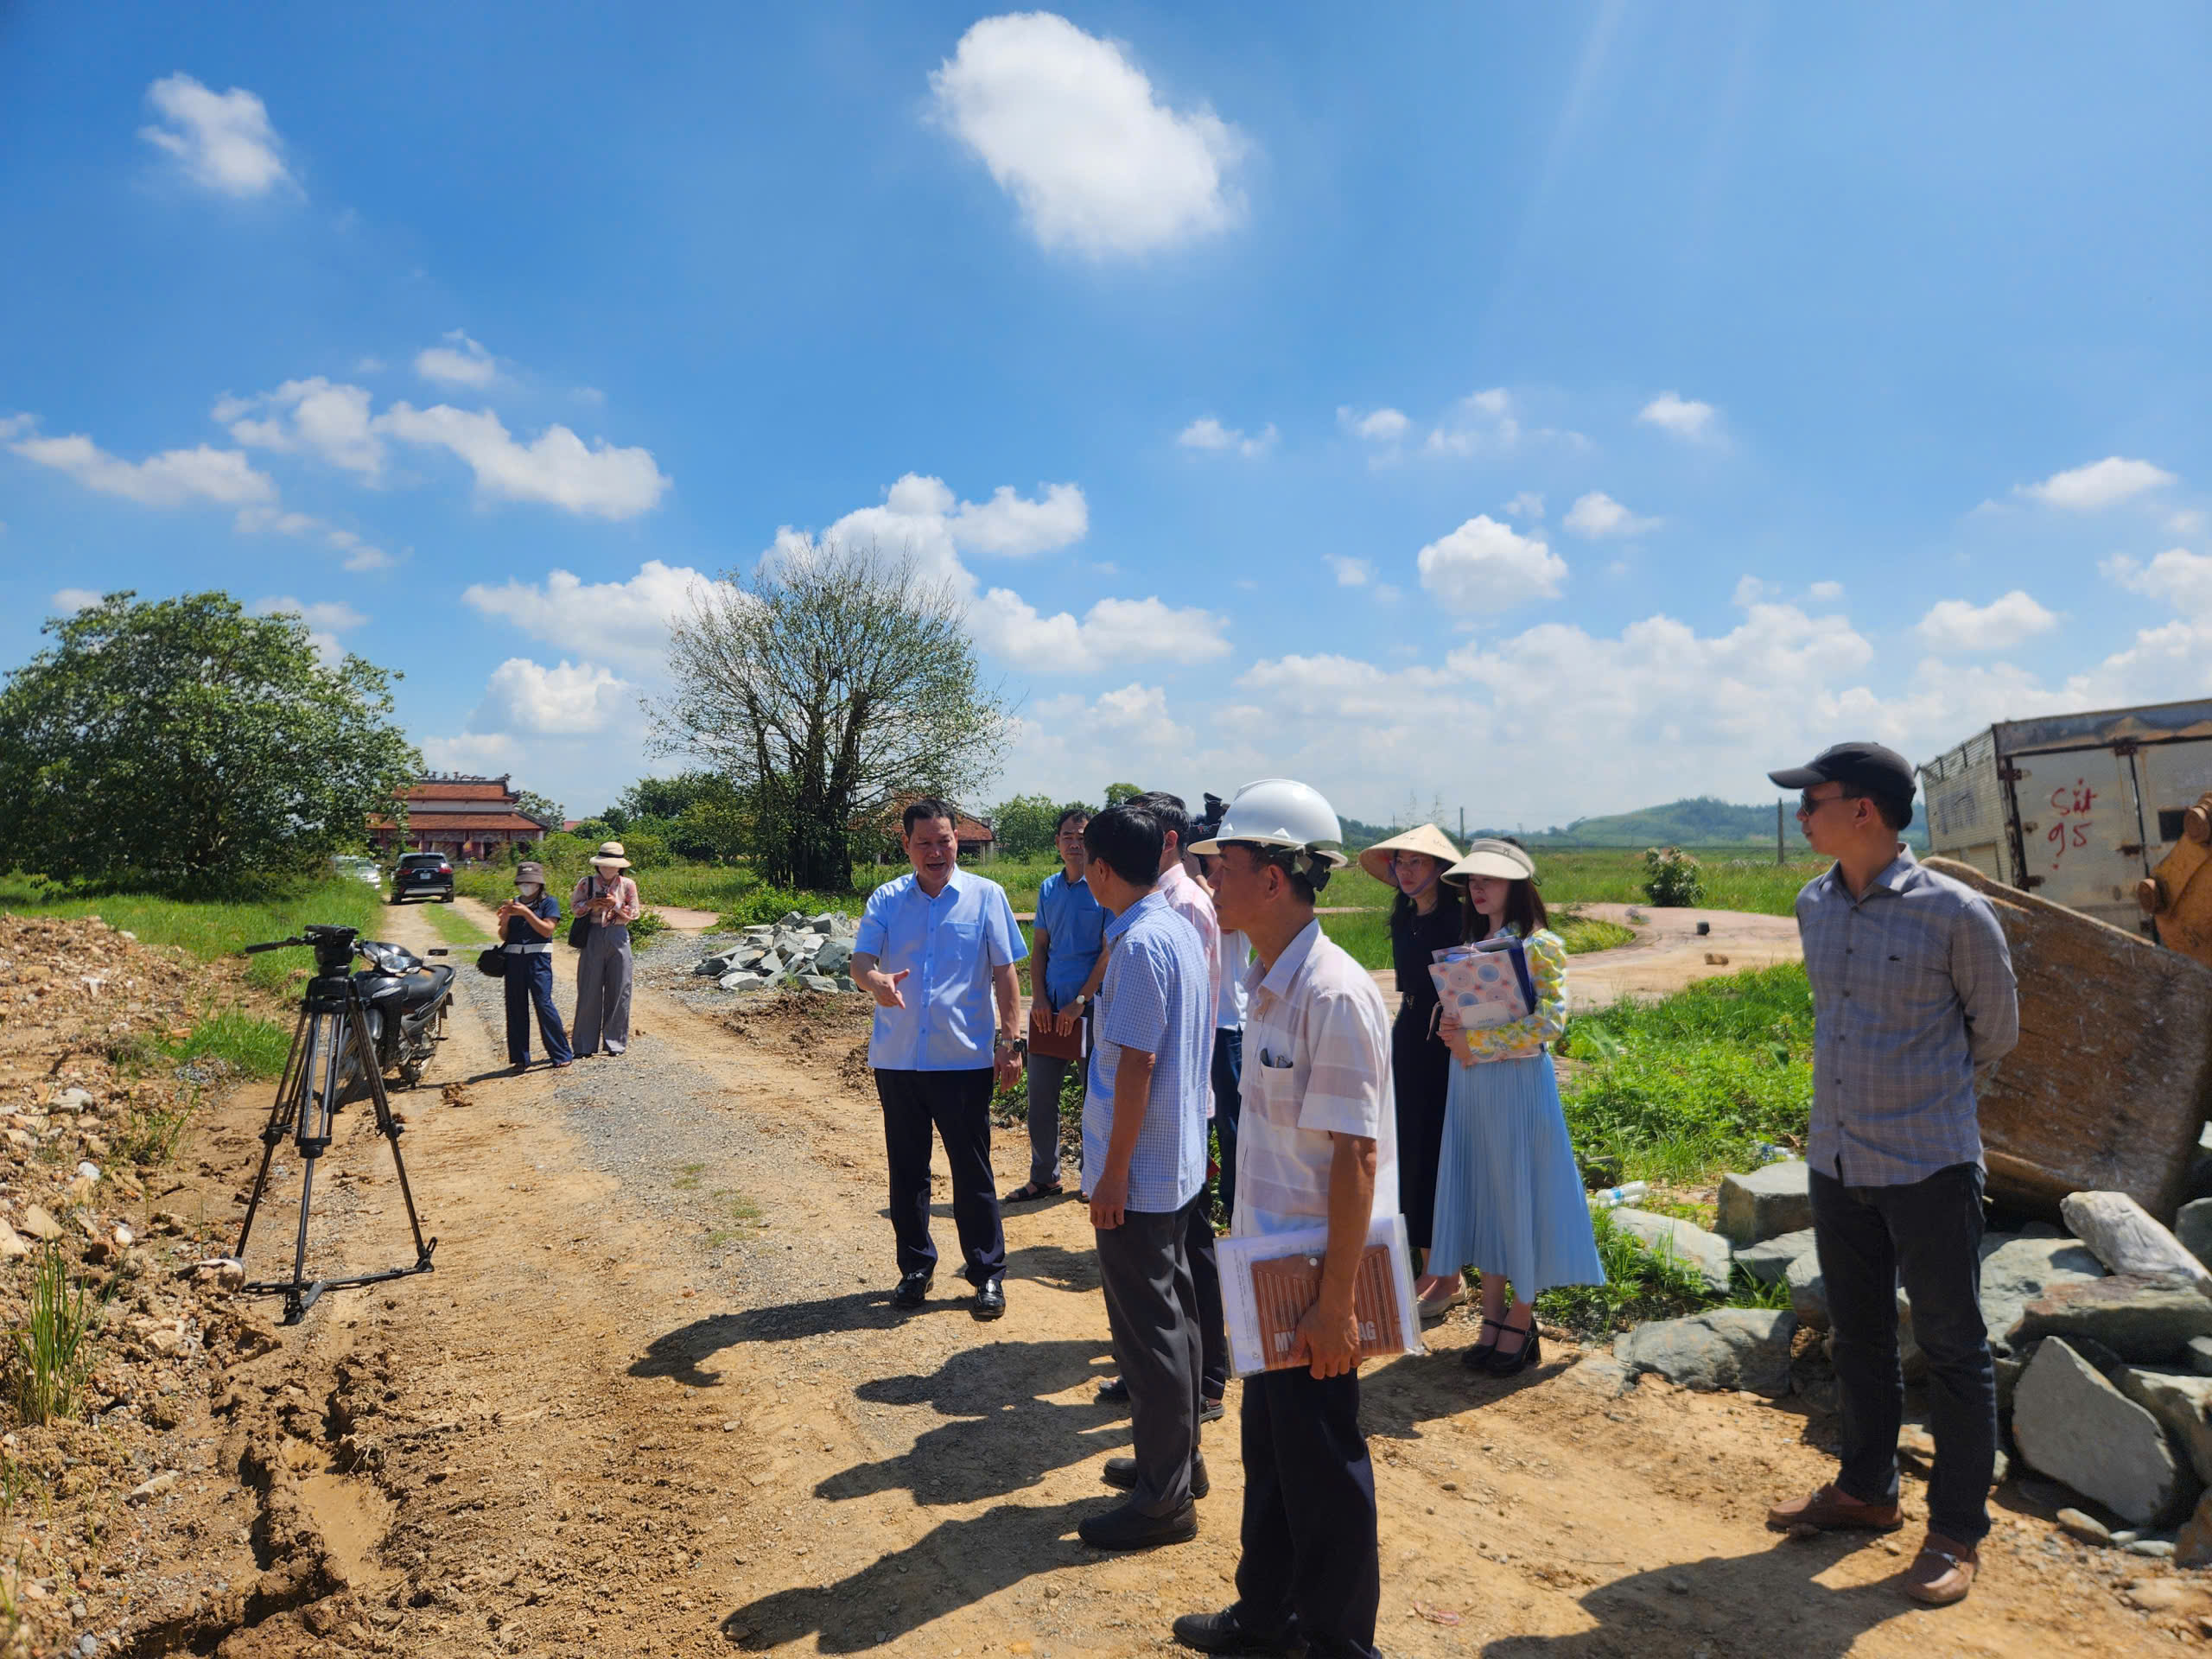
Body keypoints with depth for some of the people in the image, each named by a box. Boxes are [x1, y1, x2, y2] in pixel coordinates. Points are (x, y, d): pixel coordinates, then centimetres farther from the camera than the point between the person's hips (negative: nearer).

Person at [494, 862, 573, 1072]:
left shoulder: (549, 902, 3)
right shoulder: (513, 904, 15)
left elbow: (547, 930, -10)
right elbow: (504, 936, 13)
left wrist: (526, 912, -15)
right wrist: (505, 920, -6)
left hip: (538, 959, -5)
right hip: (513, 959, 5)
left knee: (543, 1004, -11)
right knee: (516, 1008, 5)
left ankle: (561, 1055, -4)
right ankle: (520, 1058, 13)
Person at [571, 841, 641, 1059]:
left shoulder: (628, 885, 4)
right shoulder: (586, 883, 4)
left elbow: (634, 914, 3)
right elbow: (574, 906, 7)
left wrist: (616, 905, -14)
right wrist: (590, 904, -12)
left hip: (618, 938, 0)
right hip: (593, 937, 0)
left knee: (618, 990, 2)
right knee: (590, 989, 1)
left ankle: (614, 1041, 11)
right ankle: (586, 1043, 8)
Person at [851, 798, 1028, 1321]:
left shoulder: (986, 896, -1)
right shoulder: (886, 900, 3)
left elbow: (1004, 974, 0)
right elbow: (860, 961, -7)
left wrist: (1010, 1042, -4)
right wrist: (876, 982, -31)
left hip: (964, 1059, -2)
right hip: (897, 1058, 3)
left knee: (972, 1171, 5)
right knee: (906, 1169, 13)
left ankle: (988, 1274, 18)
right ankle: (915, 1267, 29)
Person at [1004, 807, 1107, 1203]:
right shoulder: (1049, 888, 10)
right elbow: (1039, 947, 13)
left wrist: (1080, 1001, -14)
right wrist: (1039, 998, 0)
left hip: (1091, 1007, -5)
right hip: (1050, 1007, 5)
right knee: (1041, 1096, 9)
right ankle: (1044, 1178, 22)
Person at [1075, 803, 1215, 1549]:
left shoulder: (1139, 942, -21)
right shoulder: (1180, 929, 7)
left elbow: (1137, 1062, -23)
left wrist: (1113, 1173, -19)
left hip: (1137, 1172, -10)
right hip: (1177, 1163, 10)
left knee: (1148, 1328, 2)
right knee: (1172, 1311, 19)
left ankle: (1165, 1497, 14)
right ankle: (1177, 1456, 34)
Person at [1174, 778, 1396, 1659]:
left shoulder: (1332, 994, -23)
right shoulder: (1269, 983, 6)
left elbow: (1355, 1158, -23)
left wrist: (1335, 1301, -20)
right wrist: (1258, 1251, 17)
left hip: (1313, 1275, -9)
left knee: (1322, 1465, 10)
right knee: (1268, 1447, 23)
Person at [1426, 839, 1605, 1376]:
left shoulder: (1540, 945, -9)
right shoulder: (1470, 946, 11)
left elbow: (1548, 1021, -17)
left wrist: (1476, 1043, -19)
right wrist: (1449, 1027, -6)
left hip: (1519, 1085, -6)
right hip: (1470, 1086, 6)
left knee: (1519, 1197, 2)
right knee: (1479, 1197, 9)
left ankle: (1522, 1325, 16)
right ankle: (1493, 1316, 21)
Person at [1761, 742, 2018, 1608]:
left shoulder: (1954, 913, -15)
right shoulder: (1813, 906, 2)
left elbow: (1995, 1031, 1)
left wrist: (1930, 1084, 12)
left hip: (1928, 1167, -6)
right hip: (1836, 1161, 6)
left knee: (1952, 1350, 8)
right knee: (1858, 1338, 19)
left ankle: (1957, 1531, 24)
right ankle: (1867, 1489, 37)